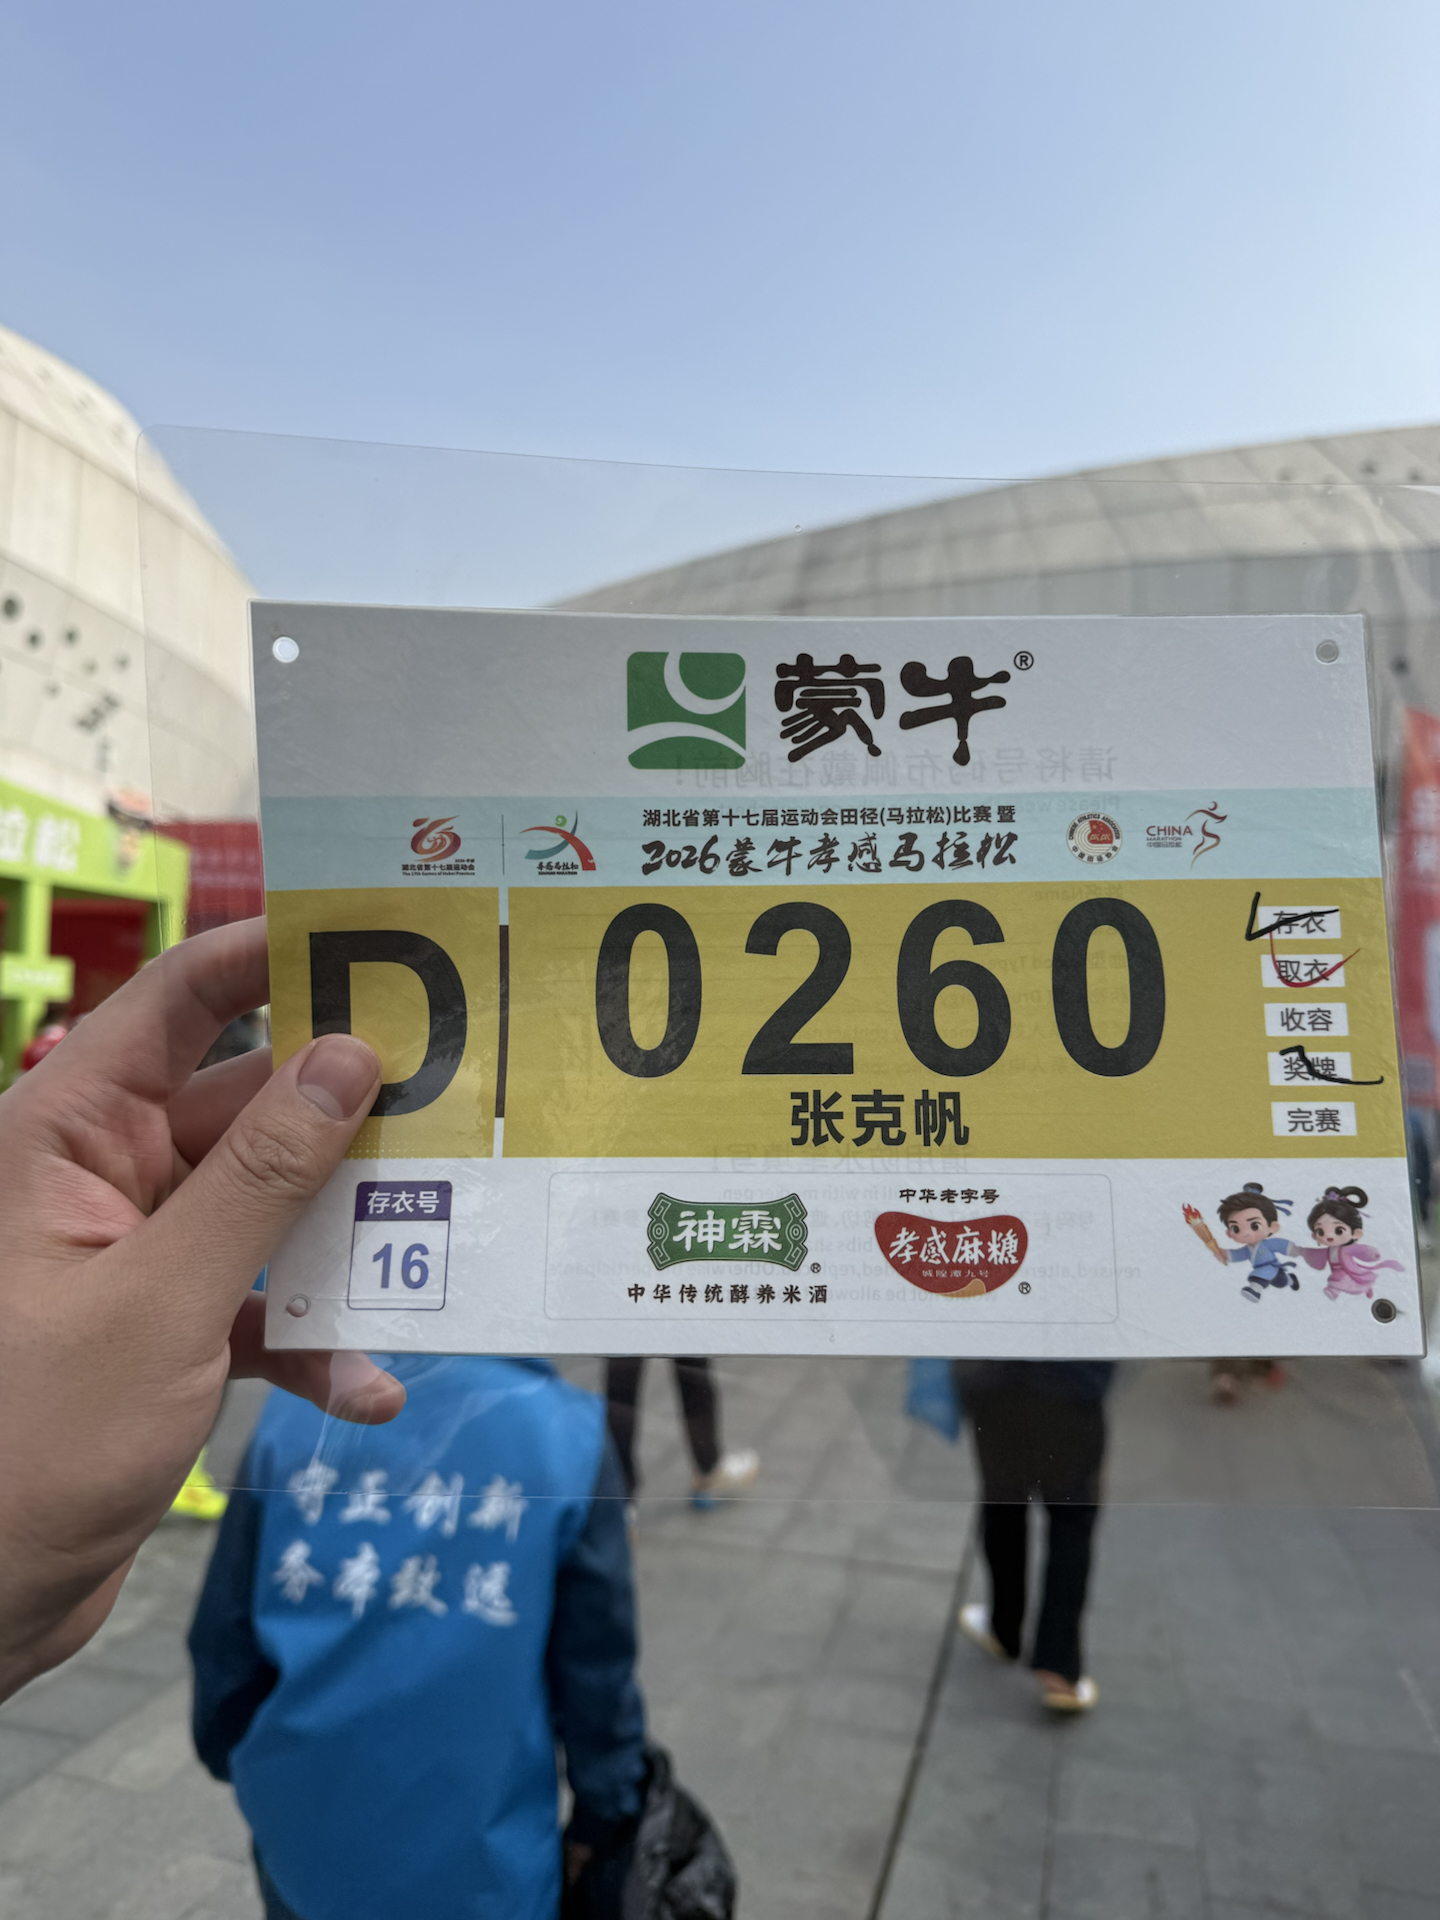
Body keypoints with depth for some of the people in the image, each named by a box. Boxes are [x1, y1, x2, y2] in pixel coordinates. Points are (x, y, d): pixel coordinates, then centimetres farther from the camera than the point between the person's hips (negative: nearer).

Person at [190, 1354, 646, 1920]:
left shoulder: (295, 1407, -13)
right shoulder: (566, 1433, -19)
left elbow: (224, 1634, -2)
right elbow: (595, 1666, -9)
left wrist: (227, 1749, 17)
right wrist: (604, 1818, 8)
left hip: (301, 1829, 2)